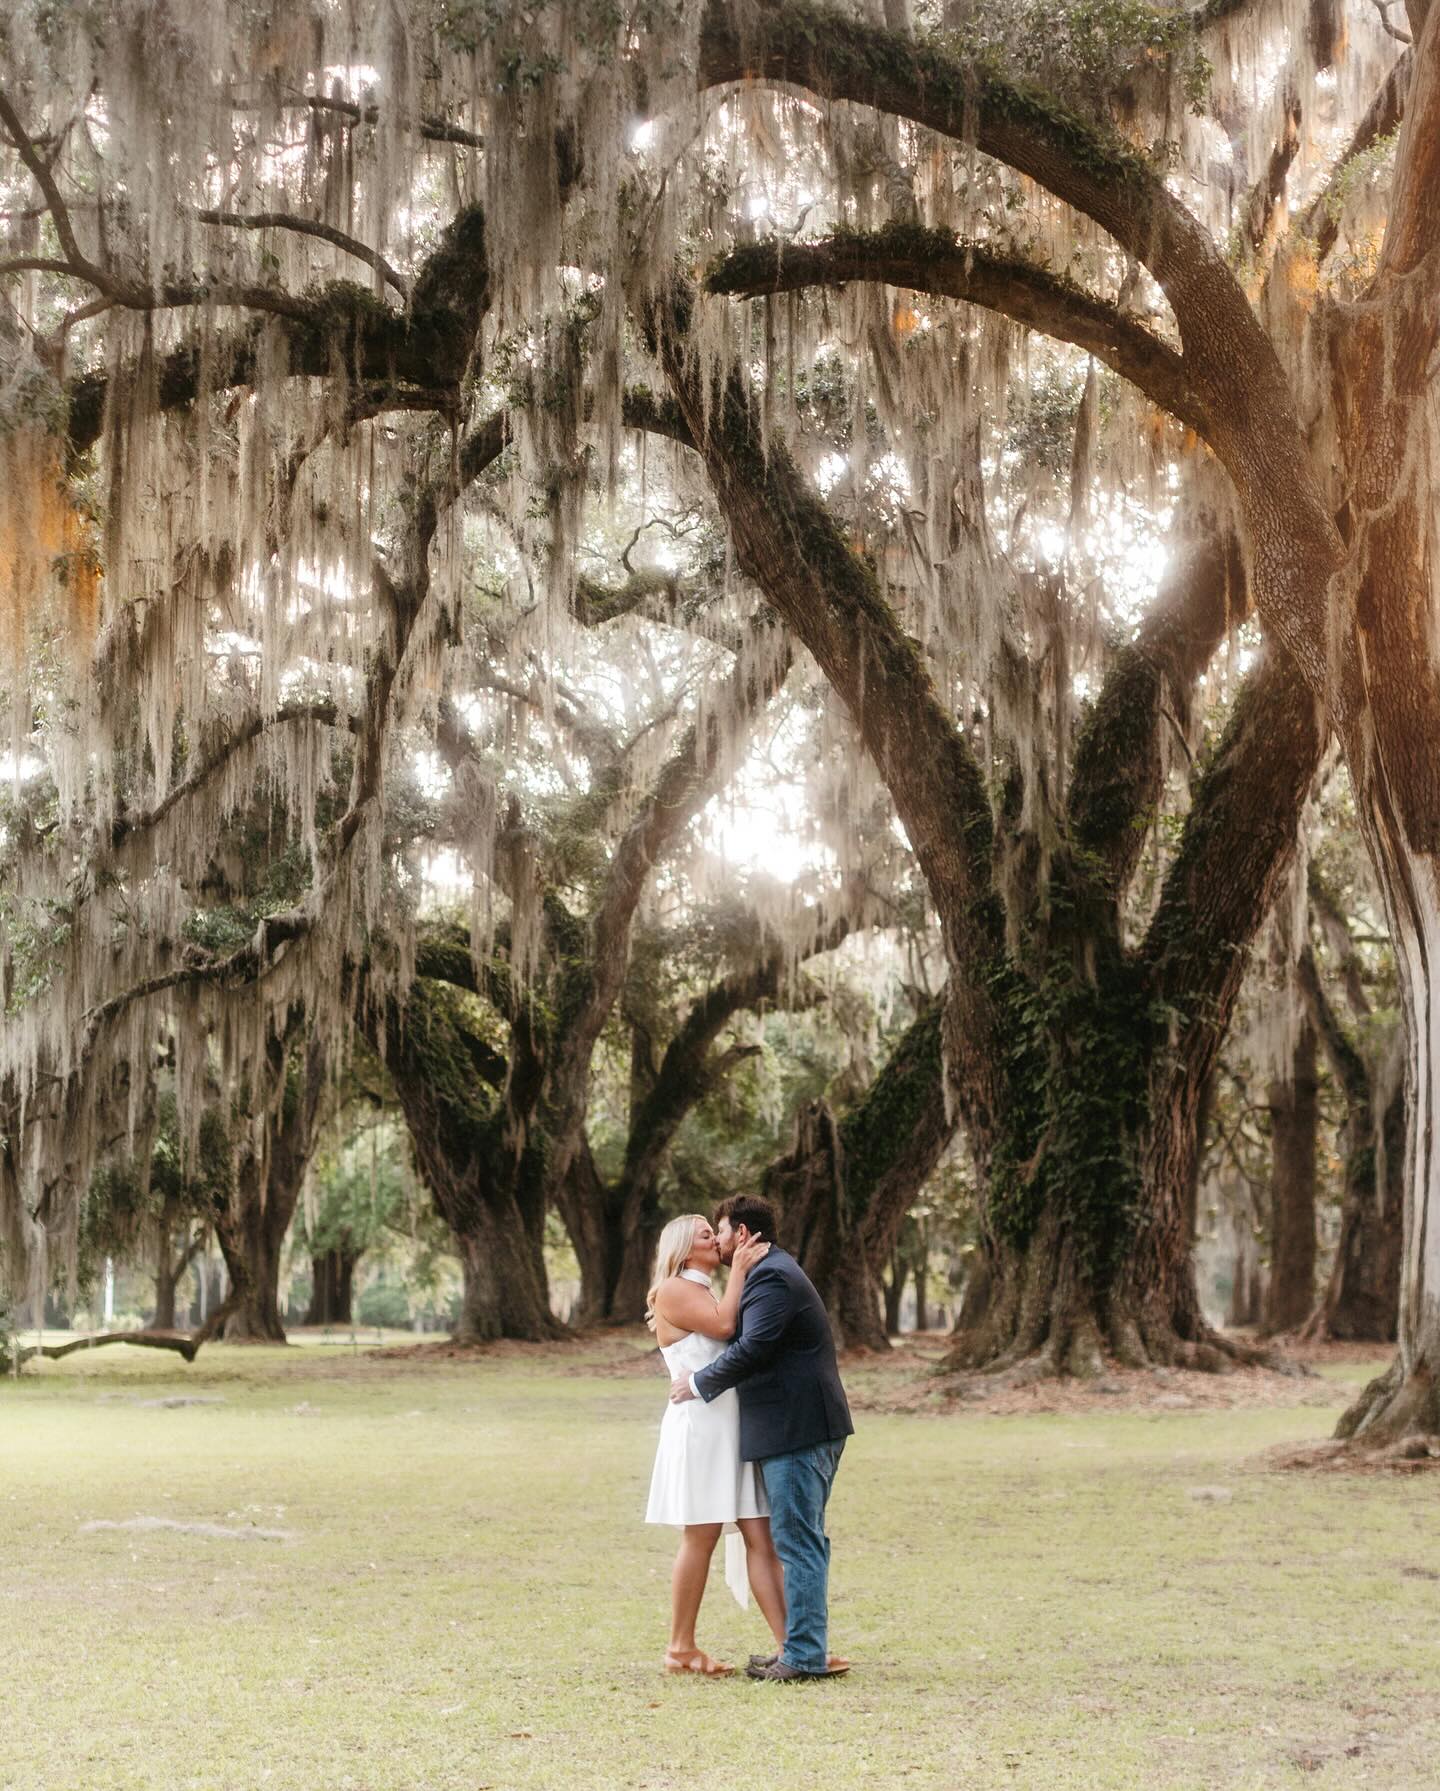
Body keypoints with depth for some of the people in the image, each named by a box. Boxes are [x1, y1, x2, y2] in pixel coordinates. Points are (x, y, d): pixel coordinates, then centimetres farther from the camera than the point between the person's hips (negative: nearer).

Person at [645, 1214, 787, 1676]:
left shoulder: (708, 1294, 23)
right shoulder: (672, 1290, -2)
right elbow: (722, 1326, -16)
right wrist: (738, 1270, -7)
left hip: (734, 1426, 8)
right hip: (701, 1424, -8)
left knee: (761, 1537, 0)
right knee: (701, 1537, -3)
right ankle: (681, 1649, 7)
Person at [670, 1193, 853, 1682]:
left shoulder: (772, 1277, -13)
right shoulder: (775, 1272, 21)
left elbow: (752, 1348, -23)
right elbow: (733, 1330, 32)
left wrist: (698, 1383, -11)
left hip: (795, 1429, -11)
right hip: (805, 1427, 11)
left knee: (798, 1543, -8)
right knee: (804, 1541, 14)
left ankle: (805, 1655, -5)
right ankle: (806, 1647, 20)